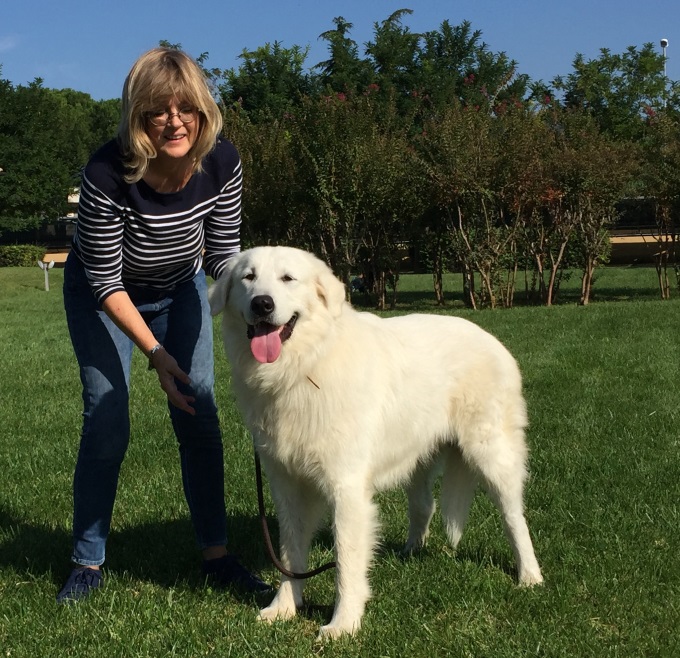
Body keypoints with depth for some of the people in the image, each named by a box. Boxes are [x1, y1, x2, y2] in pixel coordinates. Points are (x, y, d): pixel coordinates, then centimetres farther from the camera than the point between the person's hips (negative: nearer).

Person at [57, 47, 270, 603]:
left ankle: (217, 556, 9)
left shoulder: (222, 162, -24)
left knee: (200, 419, -1)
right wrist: (155, 352, -29)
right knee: (107, 425, -7)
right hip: (102, 296, -3)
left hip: (180, 289, 3)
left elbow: (223, 253, -11)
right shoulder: (108, 174, -35)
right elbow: (105, 280, -26)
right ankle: (88, 564, 9)